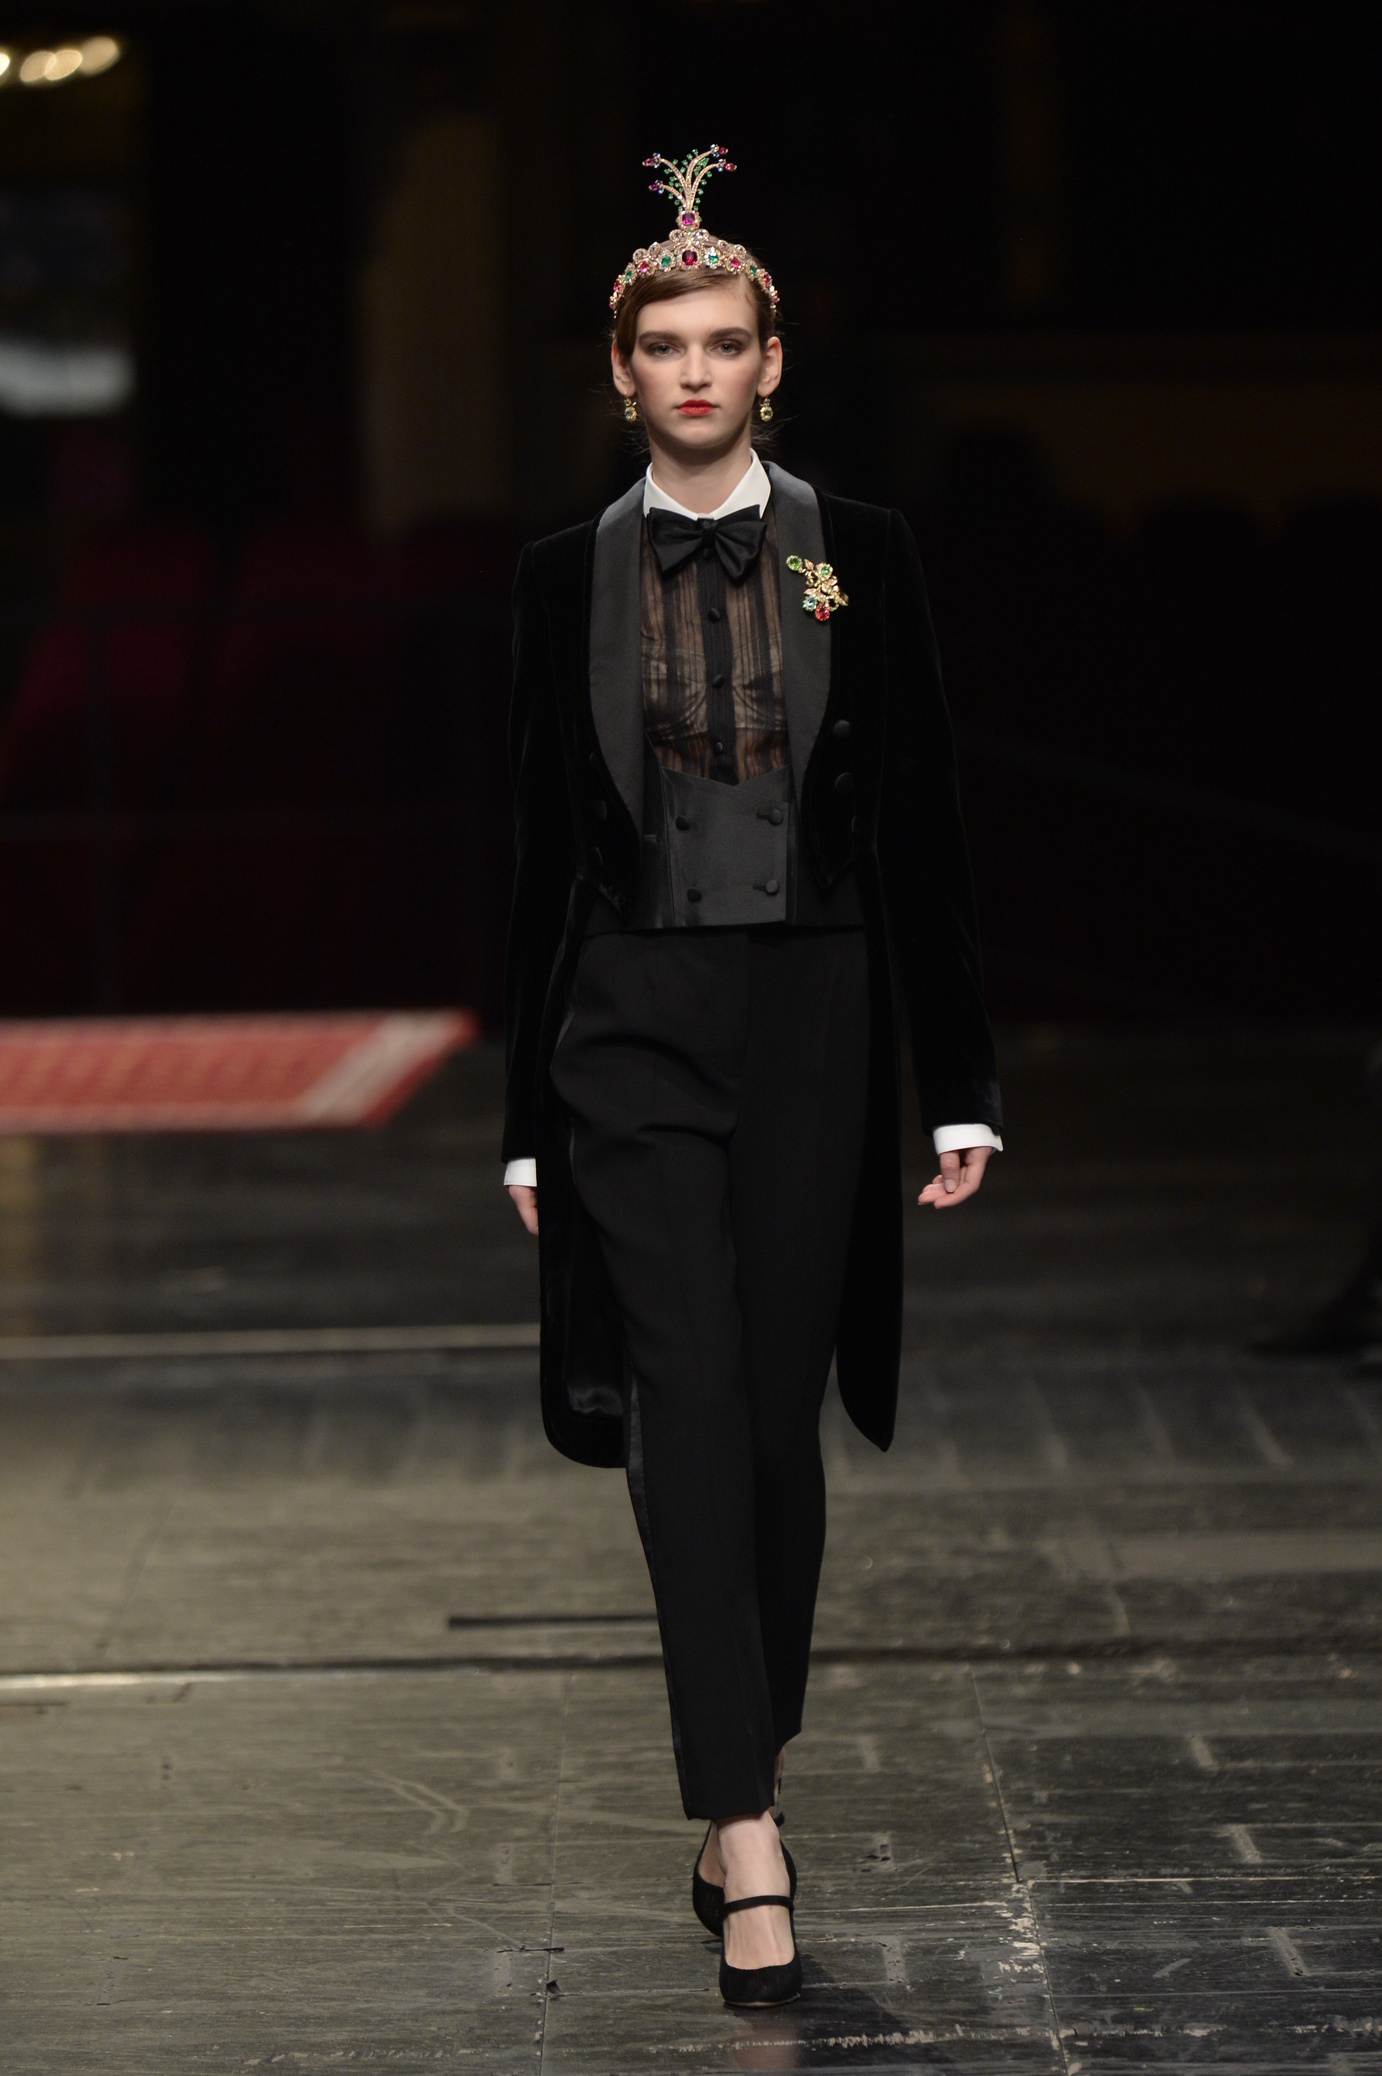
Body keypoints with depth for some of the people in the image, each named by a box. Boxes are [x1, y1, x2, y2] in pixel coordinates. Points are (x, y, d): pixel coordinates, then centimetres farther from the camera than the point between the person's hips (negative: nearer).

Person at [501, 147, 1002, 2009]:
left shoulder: (860, 558, 4)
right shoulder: (568, 578, 5)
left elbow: (925, 827, 4)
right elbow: (543, 850, 8)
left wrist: (959, 1083, -1)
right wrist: (529, 1116, 6)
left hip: (814, 1019, 1)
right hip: (636, 1028, -1)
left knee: (779, 1419, 6)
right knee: (691, 1415, -11)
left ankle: (742, 1782, 25)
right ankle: (748, 1844, -15)